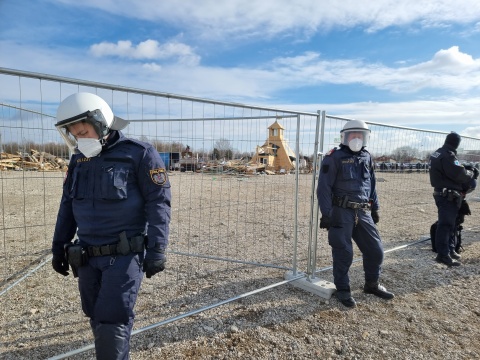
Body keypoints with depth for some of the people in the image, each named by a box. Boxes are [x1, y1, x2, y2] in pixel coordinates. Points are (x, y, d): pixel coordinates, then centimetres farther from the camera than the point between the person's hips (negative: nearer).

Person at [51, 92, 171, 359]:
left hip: (124, 255, -6)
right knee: (99, 321, 16)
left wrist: (157, 248, -17)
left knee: (113, 322, -3)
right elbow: (68, 205, 17)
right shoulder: (79, 159, 9)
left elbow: (159, 203, -13)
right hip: (87, 257, 7)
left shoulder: (140, 154, -10)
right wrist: (59, 245, 18)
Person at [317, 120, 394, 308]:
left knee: (375, 250, 12)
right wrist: (326, 213, -16)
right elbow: (324, 187, -11)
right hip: (341, 213, -6)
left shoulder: (367, 158, 13)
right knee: (343, 253, 2)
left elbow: (372, 185, 22)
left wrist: (375, 208, 19)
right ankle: (343, 290, 21)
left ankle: (372, 285, 34)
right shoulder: (334, 158, -8)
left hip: (363, 213, 6)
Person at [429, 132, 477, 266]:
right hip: (448, 196, -10)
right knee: (445, 225, -7)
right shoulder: (448, 155, -19)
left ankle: (450, 249, 30)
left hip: (442, 193, 10)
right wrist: (471, 173, -3)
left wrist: (466, 170, 3)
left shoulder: (437, 153, 11)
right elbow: (459, 174, -22)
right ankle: (443, 255, -3)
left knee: (449, 224, 19)